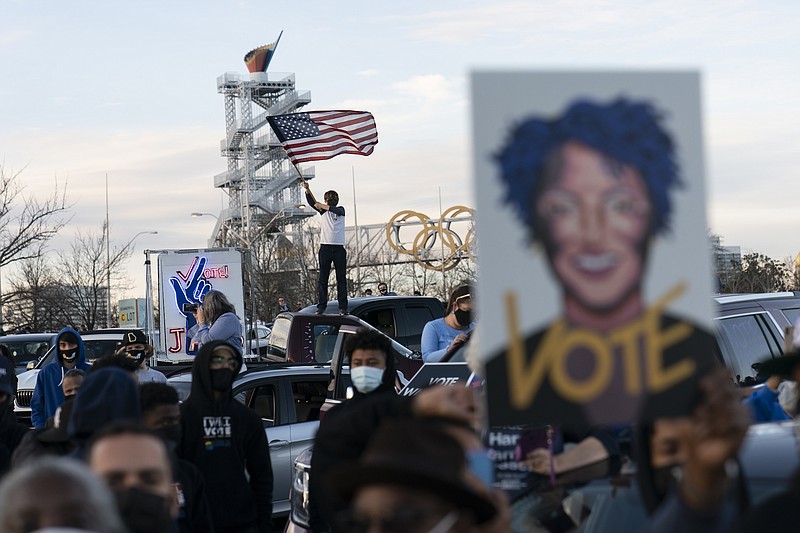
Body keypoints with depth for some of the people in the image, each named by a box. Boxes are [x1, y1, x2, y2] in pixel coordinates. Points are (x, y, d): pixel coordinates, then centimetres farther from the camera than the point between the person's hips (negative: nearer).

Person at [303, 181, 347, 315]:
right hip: (325, 247, 2)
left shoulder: (341, 210, 8)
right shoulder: (323, 210, 13)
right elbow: (312, 203, -1)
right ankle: (321, 306, -2)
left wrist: (322, 206, -23)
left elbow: (335, 210, -16)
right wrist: (307, 190, -15)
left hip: (339, 248, -2)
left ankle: (343, 307, -1)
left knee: (341, 278, -1)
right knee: (322, 278, -1)